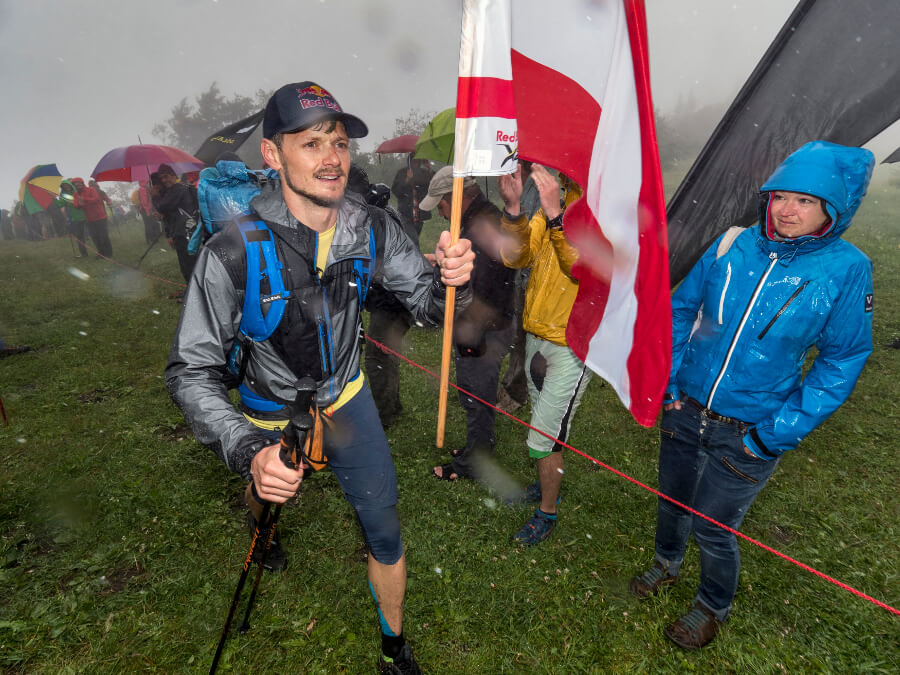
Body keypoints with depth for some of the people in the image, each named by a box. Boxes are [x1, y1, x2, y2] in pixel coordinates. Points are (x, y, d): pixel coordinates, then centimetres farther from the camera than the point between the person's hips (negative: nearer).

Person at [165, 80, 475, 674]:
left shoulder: (372, 229, -18)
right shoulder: (234, 254, -29)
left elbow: (427, 301, -11)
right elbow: (192, 371, -25)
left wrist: (451, 279, -35)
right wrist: (249, 453, -40)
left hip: (345, 397, 3)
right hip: (271, 416, -2)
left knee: (386, 531, 10)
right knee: (267, 497, 28)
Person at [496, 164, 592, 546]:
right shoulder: (553, 204, 2)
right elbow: (515, 257, -8)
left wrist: (555, 213, -38)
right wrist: (513, 208, -23)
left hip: (573, 345, -6)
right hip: (536, 333, 6)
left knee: (544, 437, 2)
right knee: (545, 423, 23)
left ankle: (547, 512, 26)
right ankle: (545, 485, 46)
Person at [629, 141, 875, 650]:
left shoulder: (846, 268, -12)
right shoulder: (734, 245, -6)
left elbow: (843, 360, -5)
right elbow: (682, 307, 4)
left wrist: (783, 431, -10)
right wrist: (668, 377, -2)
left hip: (749, 434, -3)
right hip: (684, 410, 3)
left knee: (712, 526, 11)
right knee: (672, 500, 22)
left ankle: (714, 608, 43)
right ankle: (668, 565, 54)